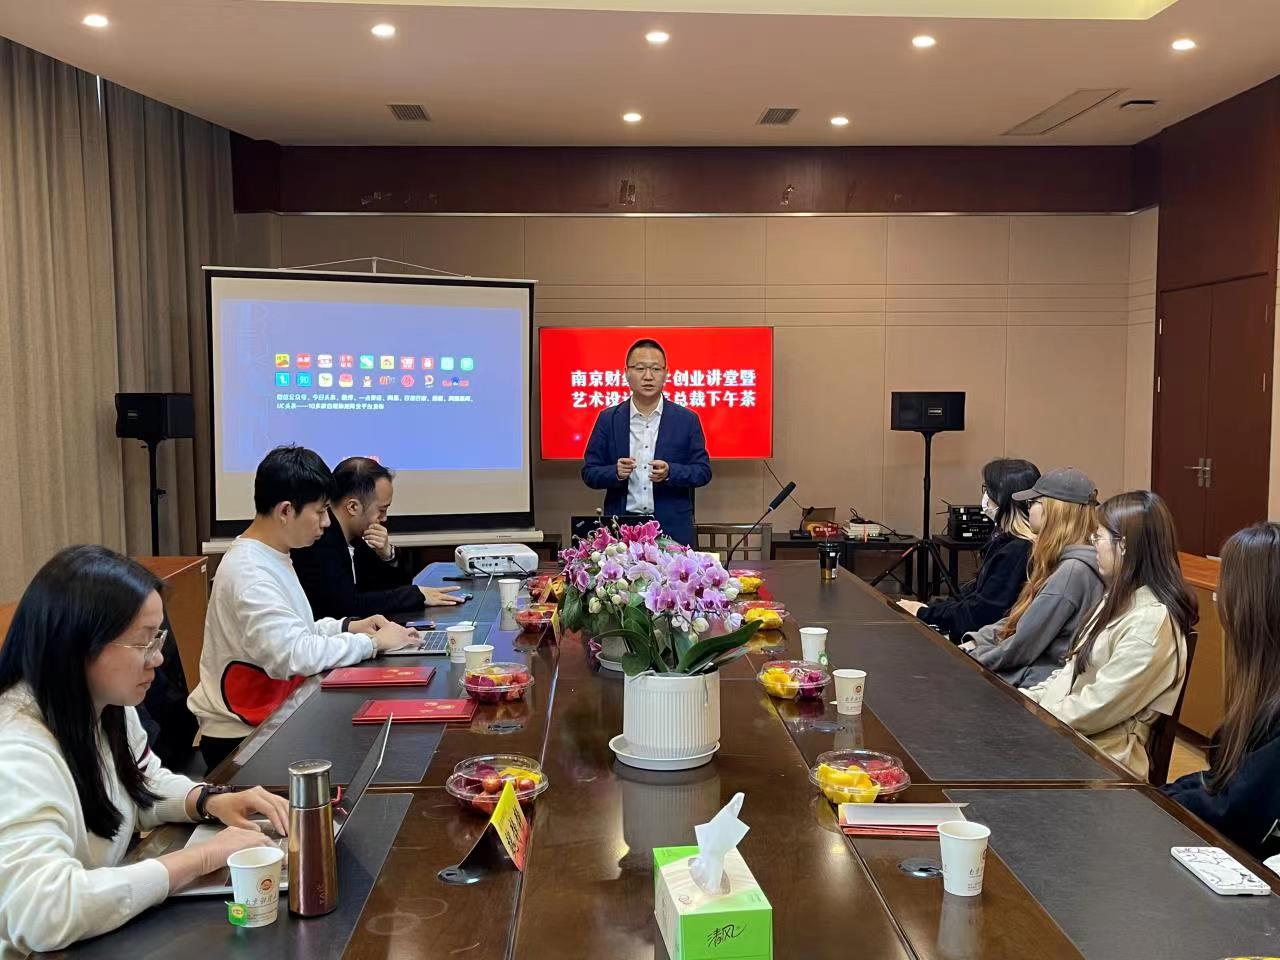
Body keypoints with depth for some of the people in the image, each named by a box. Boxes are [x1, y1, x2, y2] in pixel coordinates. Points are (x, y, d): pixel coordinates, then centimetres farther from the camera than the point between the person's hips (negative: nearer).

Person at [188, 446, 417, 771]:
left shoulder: (270, 558, 9)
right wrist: (372, 642, -20)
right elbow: (295, 655, -30)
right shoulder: (248, 573, -22)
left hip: (273, 715, 9)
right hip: (241, 738, -9)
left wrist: (346, 627, 4)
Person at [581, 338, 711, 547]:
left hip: (672, 528, 0)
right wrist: (616, 473, -16)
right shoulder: (608, 419, 5)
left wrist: (670, 472, -16)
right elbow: (589, 473, 4)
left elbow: (703, 471, 2)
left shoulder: (686, 420, 3)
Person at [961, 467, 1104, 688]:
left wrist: (973, 658, -7)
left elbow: (1023, 646, -20)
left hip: (1038, 683, -9)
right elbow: (1019, 618, 15)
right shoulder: (1062, 562, 11)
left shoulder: (1073, 571, -22)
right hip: (1027, 670, 9)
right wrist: (975, 641, 3)